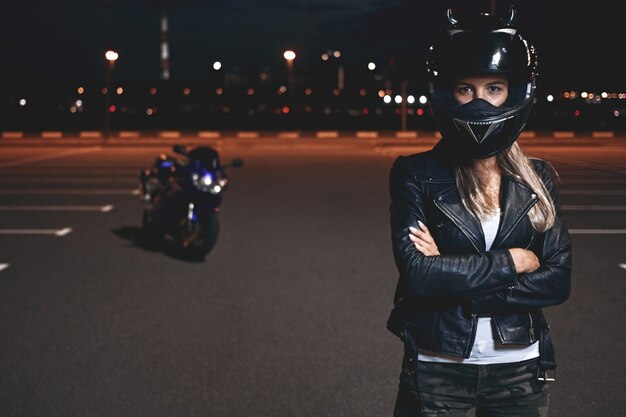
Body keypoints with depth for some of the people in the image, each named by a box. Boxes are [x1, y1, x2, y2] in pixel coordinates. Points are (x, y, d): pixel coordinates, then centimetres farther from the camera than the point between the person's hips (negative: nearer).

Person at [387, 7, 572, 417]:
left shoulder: (538, 180, 0)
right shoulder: (415, 175, -9)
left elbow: (557, 281, -8)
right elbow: (418, 273, -20)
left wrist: (452, 278, -17)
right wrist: (512, 261, -14)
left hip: (519, 370, 3)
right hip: (436, 368, -2)